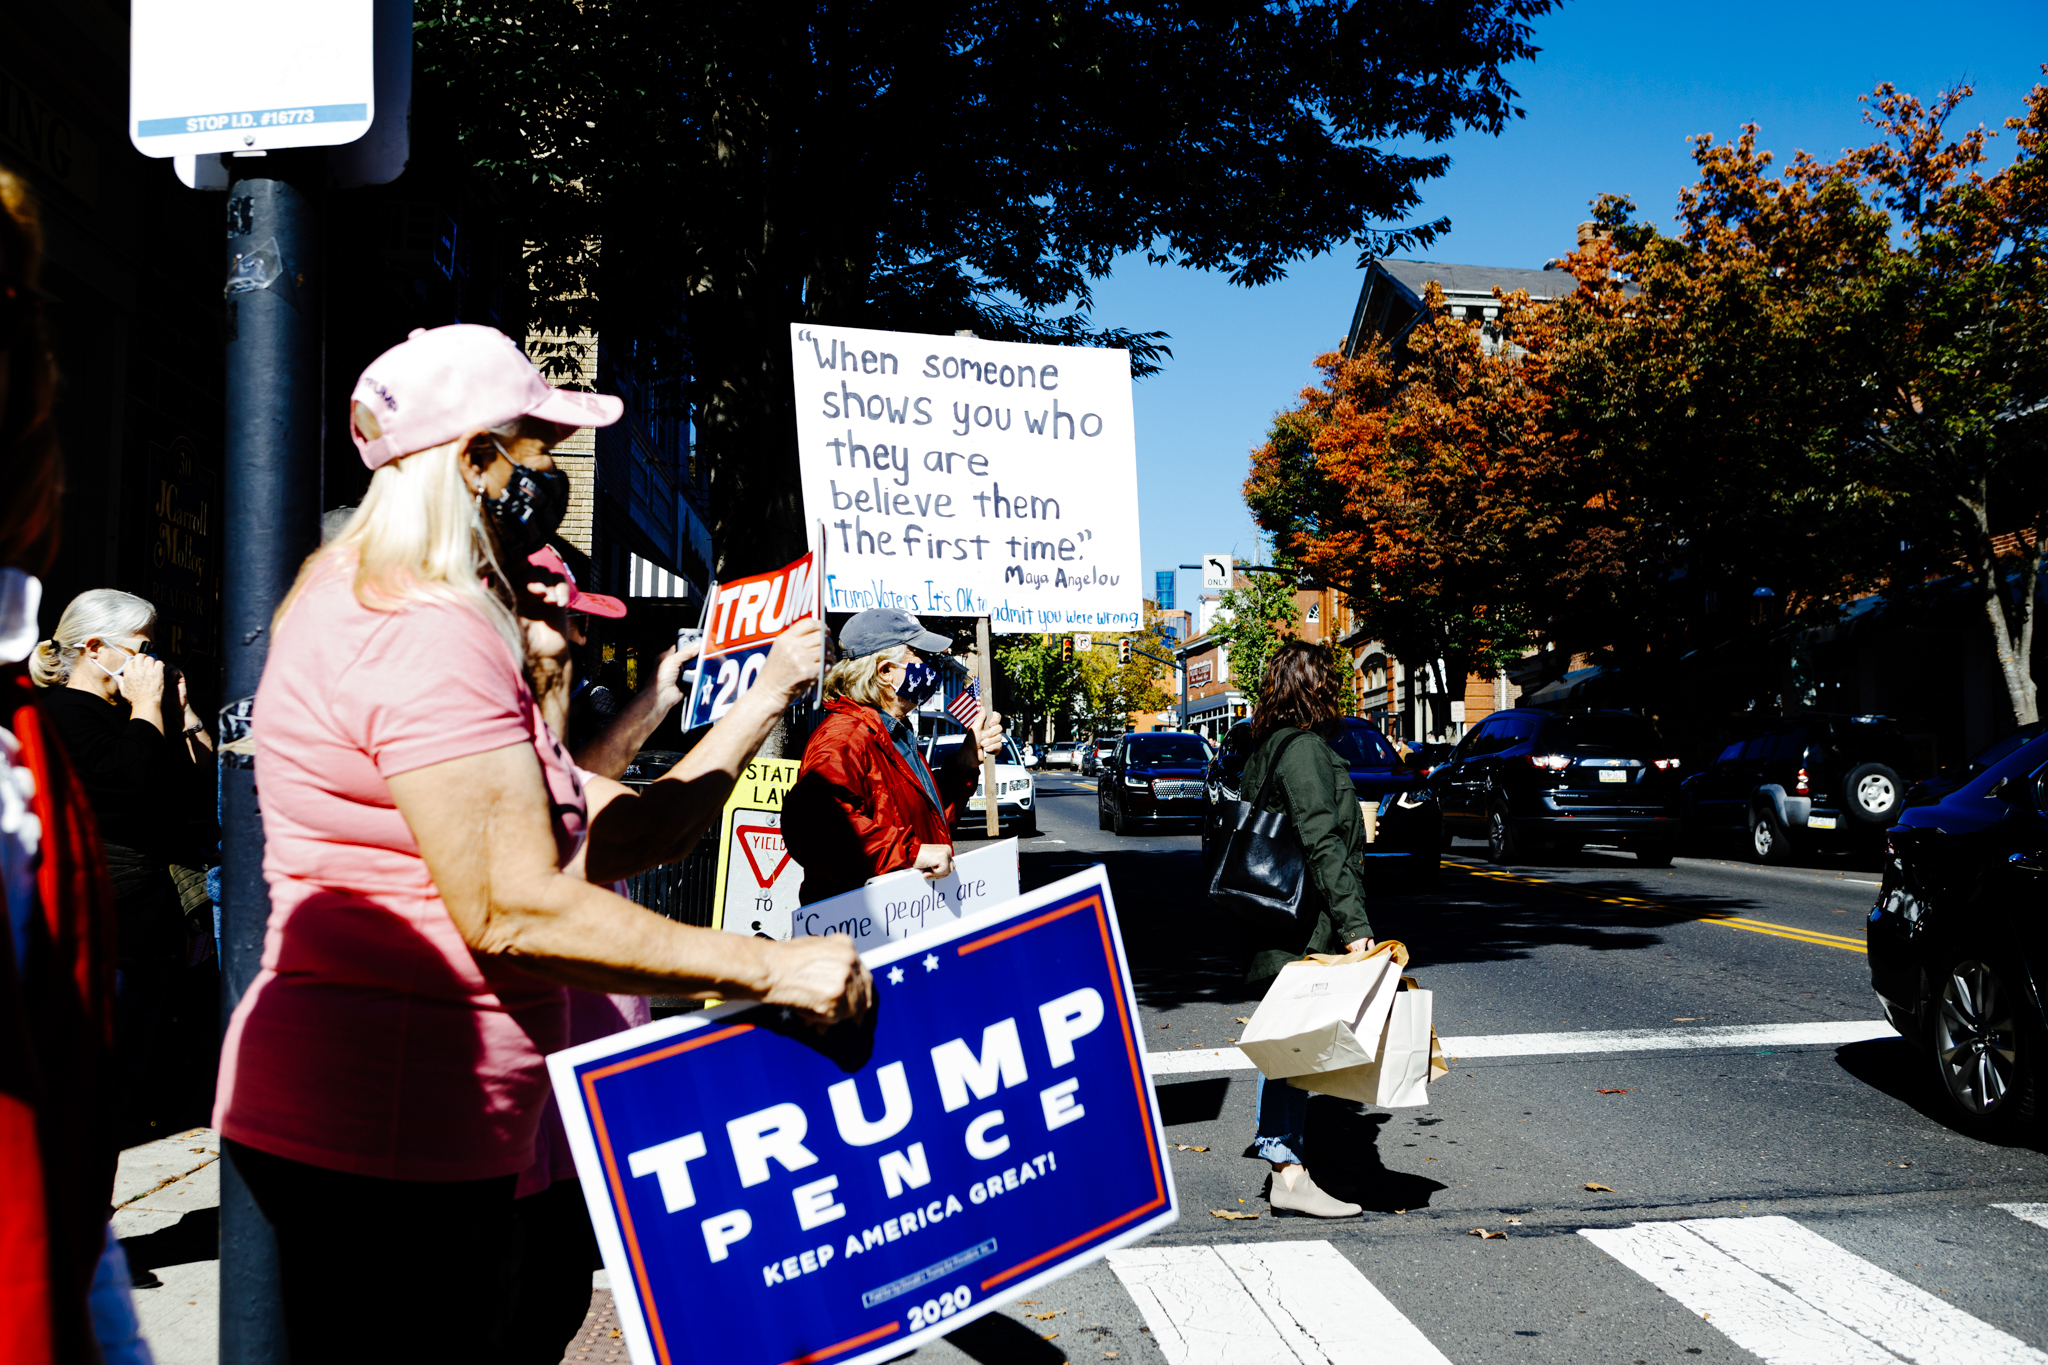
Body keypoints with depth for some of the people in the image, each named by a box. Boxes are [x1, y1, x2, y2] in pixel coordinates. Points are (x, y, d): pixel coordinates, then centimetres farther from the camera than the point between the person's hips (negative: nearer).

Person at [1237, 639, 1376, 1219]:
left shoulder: (1265, 749, 16)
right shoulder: (1305, 749, -15)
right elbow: (1322, 845, -22)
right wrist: (1354, 925, -23)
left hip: (1276, 927, 10)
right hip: (1306, 930, -10)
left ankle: (1282, 1160, 24)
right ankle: (1290, 1175, -3)